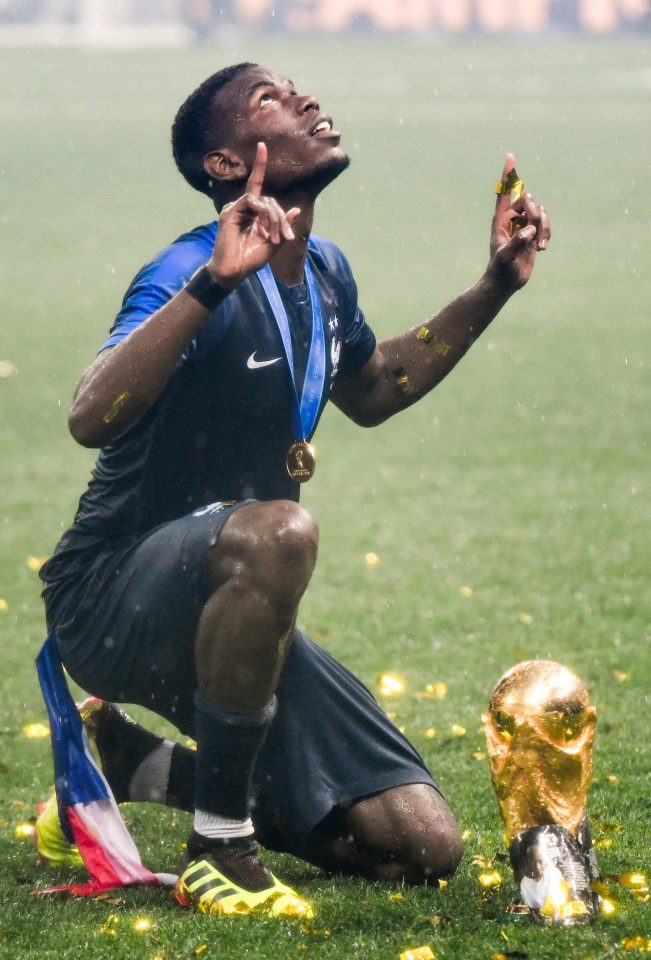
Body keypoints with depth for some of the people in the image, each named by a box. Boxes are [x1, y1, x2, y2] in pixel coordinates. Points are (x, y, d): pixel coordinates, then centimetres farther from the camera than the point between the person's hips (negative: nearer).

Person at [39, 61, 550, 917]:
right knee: (278, 530, -41)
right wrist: (213, 281, -46)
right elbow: (91, 419, -38)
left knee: (425, 846, 1)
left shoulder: (325, 272, 5)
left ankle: (139, 766, 17)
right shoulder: (193, 273, -20)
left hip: (224, 613, 8)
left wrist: (496, 287, 20)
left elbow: (370, 393, 27)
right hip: (111, 605, -8)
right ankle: (220, 849, -26)